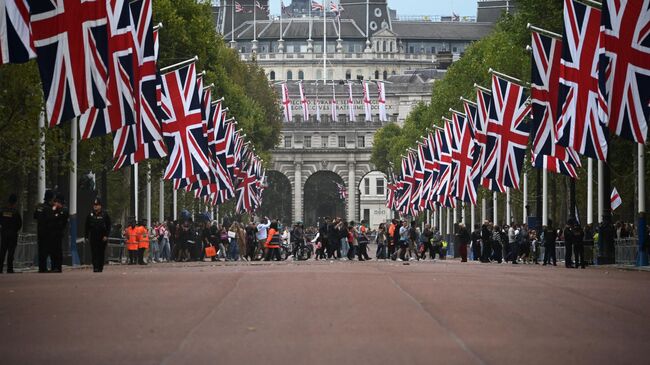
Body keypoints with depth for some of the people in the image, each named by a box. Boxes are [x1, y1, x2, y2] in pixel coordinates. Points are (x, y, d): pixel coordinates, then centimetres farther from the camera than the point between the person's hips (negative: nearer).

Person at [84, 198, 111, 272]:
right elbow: (87, 226, 10)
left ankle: (100, 268, 9)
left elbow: (108, 226, 1)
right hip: (93, 237, 1)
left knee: (101, 253, 3)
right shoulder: (90, 215, 6)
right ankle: (95, 267, -9)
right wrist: (86, 236, 5)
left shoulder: (104, 214, 1)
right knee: (94, 253, -7)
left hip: (102, 238, -1)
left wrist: (106, 235, -7)